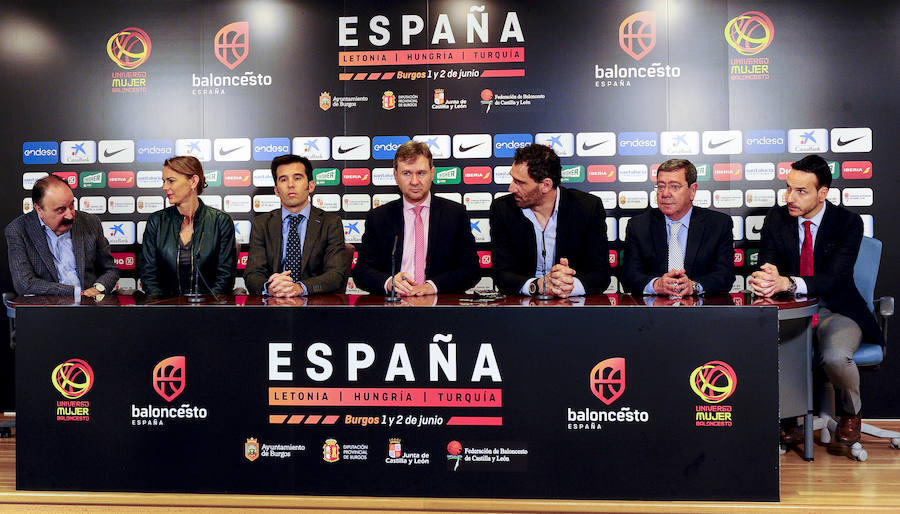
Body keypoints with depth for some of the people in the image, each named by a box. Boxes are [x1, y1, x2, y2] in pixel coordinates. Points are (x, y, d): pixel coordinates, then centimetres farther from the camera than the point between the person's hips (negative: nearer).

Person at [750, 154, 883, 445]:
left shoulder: (848, 222, -8)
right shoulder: (776, 219, 1)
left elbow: (834, 278, -21)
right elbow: (766, 265, -6)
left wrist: (786, 283, -41)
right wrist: (763, 279, -34)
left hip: (836, 311, -2)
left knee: (835, 356, -33)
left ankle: (850, 413, 4)